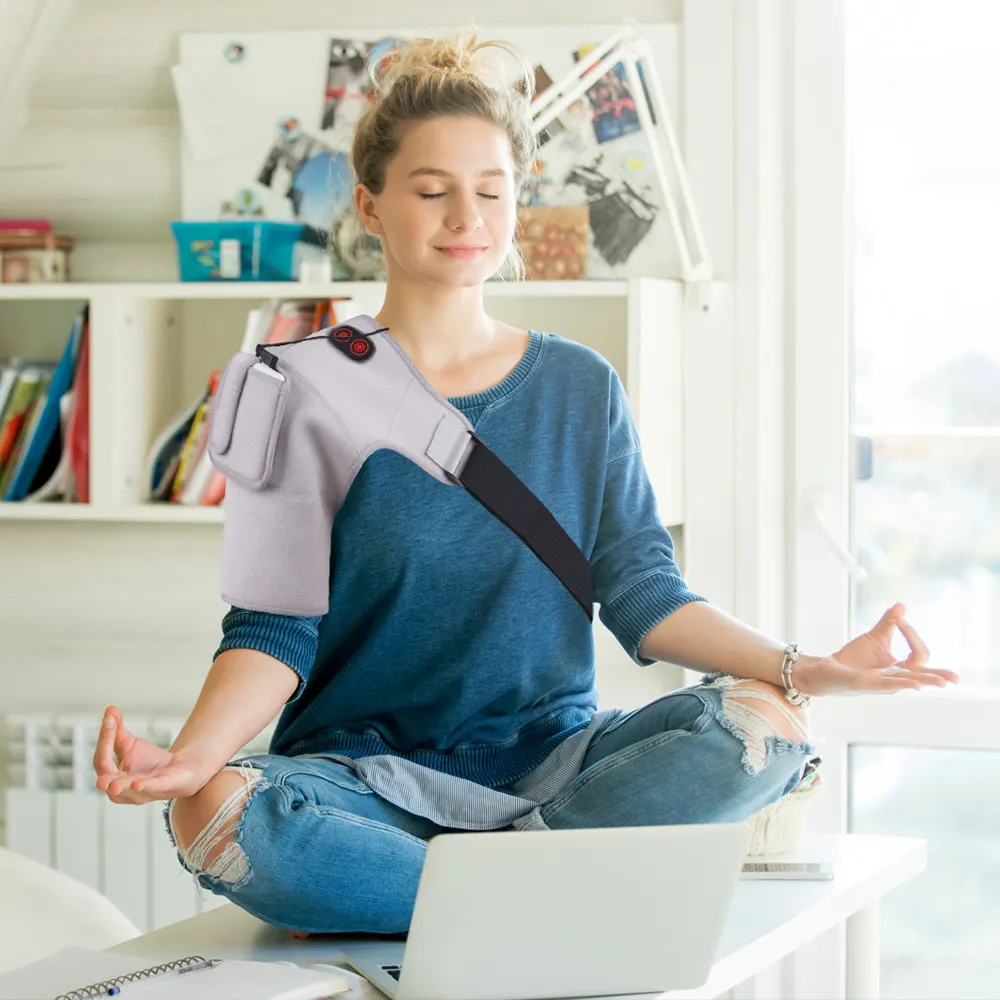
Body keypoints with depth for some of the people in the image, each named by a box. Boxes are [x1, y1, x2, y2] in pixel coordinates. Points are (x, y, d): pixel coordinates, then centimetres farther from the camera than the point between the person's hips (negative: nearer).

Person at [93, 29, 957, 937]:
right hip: (365, 770, -2)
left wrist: (804, 670, -13)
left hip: (548, 756, 3)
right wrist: (192, 754, -26)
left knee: (760, 726, -24)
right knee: (220, 815, -35)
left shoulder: (580, 388, 9)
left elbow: (642, 592, 4)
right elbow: (275, 631, -6)